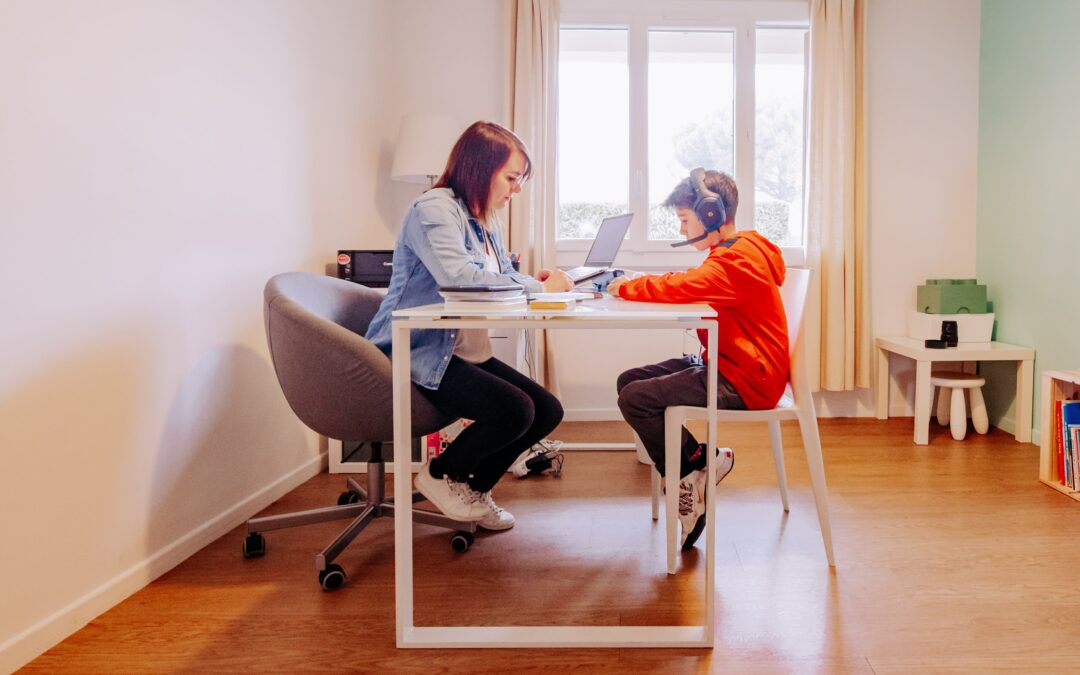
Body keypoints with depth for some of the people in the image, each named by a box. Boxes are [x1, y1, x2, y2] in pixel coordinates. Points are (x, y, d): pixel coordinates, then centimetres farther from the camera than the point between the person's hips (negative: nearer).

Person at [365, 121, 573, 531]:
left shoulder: (486, 222, 15)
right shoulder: (434, 209, -14)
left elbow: (503, 277, 17)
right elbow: (458, 275, -30)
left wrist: (537, 280, -8)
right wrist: (539, 288, -24)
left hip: (468, 353, 10)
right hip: (421, 355, -10)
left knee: (548, 410, 0)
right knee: (515, 409, -24)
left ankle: (473, 488, 18)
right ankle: (443, 474, 3)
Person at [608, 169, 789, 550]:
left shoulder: (737, 261, -19)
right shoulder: (731, 254, 16)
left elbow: (681, 287, -30)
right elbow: (689, 288, 14)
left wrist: (626, 288, -13)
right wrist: (635, 286, -1)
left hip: (744, 383, -11)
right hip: (725, 367, 11)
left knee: (636, 399, -19)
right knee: (629, 381, 4)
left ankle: (690, 476, 1)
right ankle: (701, 460, 2)